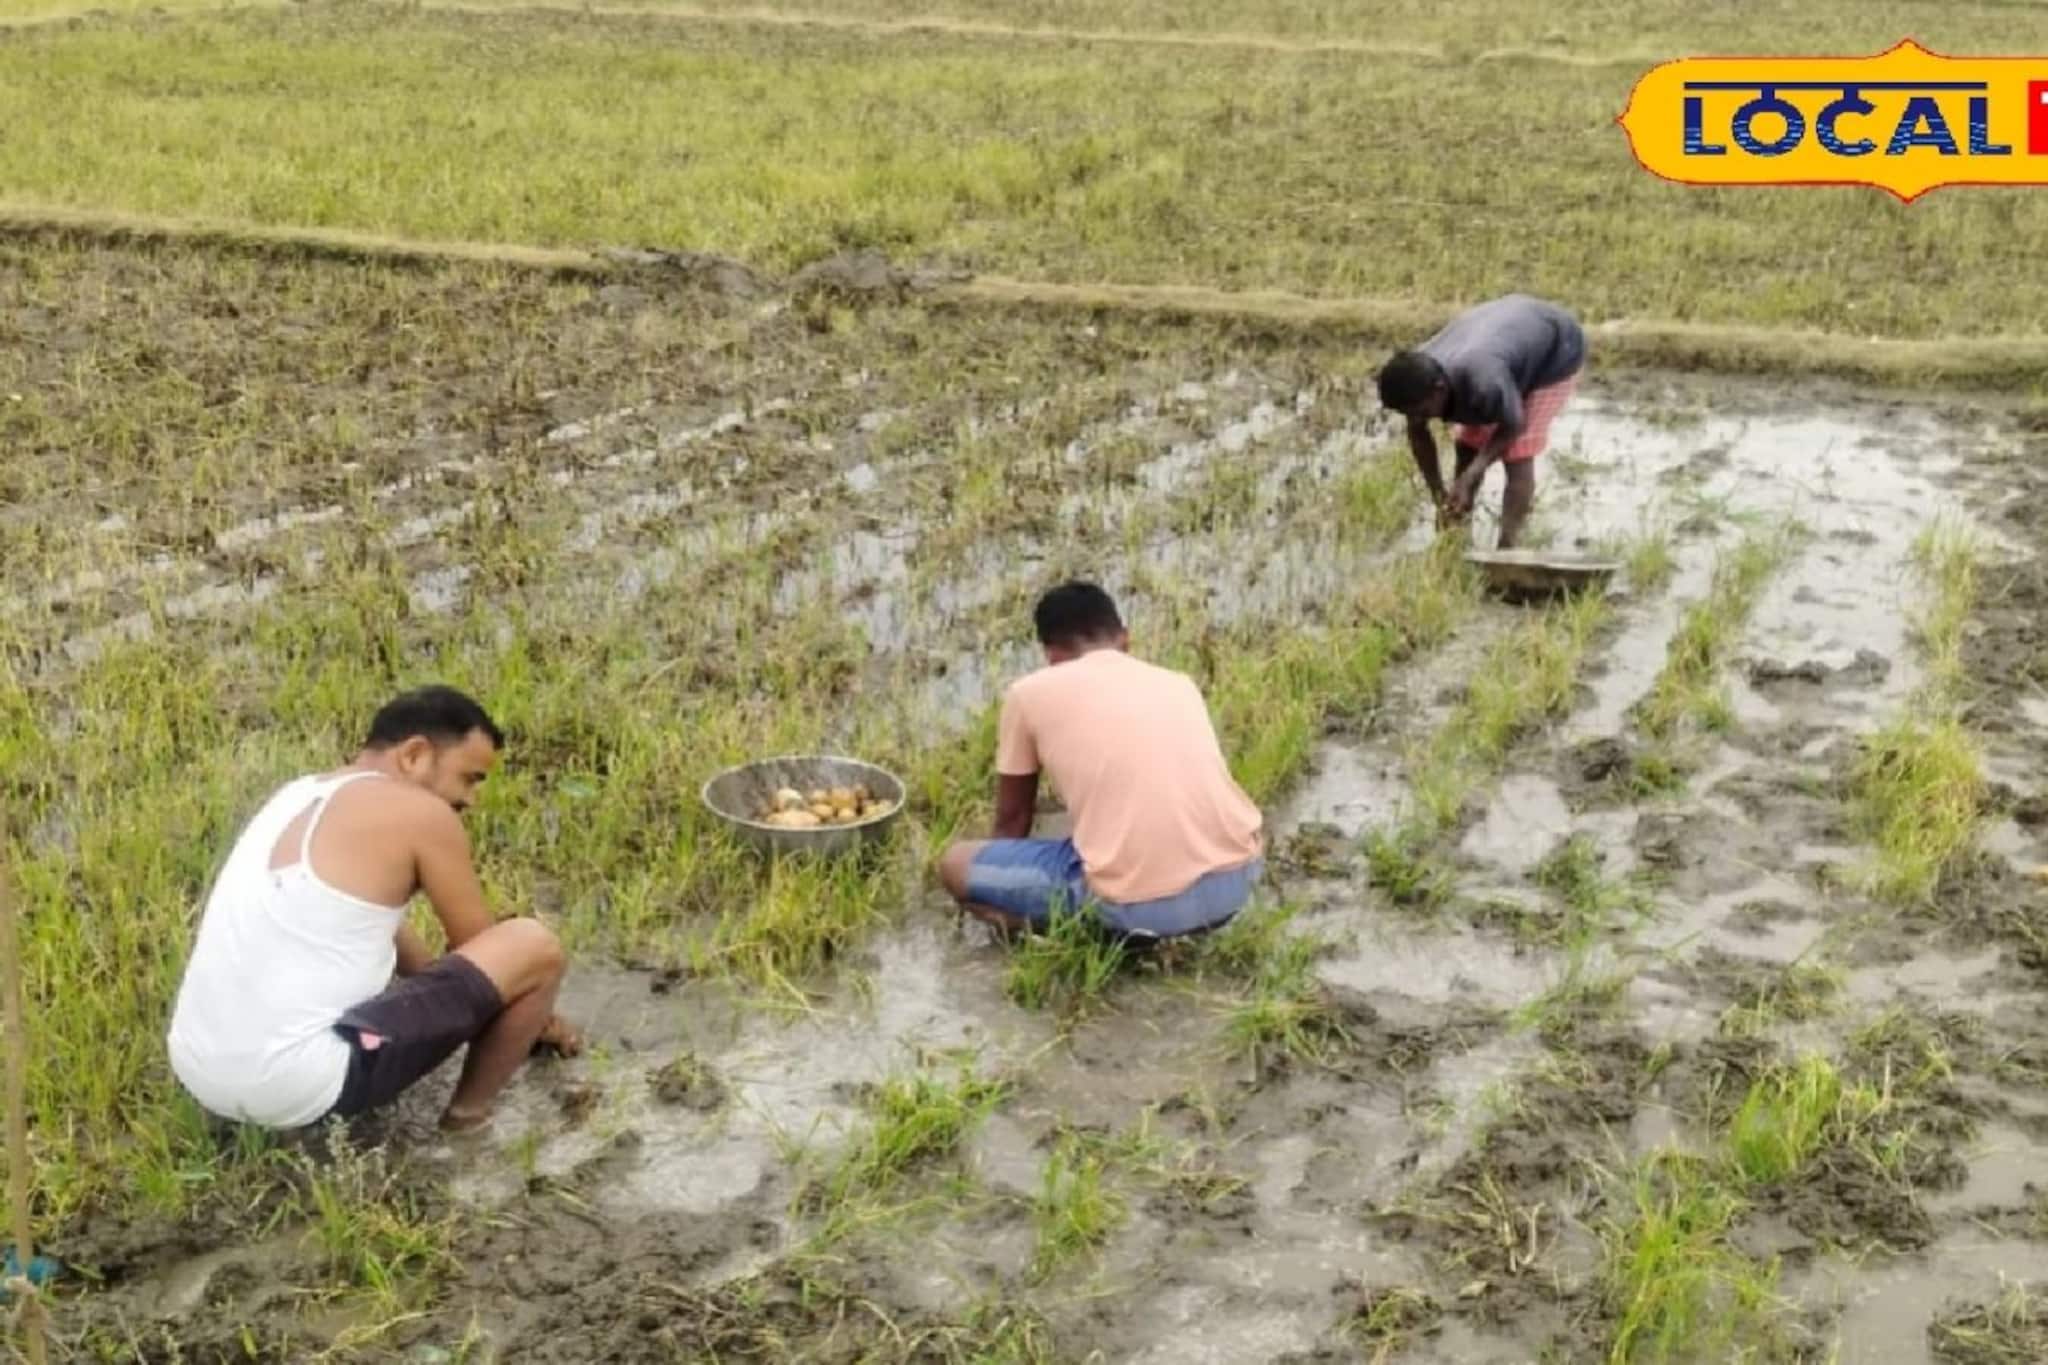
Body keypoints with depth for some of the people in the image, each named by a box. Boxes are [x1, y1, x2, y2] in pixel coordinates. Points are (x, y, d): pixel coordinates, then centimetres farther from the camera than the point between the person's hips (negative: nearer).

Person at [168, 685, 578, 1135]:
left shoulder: (299, 795, 19)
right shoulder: (421, 813, -6)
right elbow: (480, 947, 7)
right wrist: (538, 1018, 25)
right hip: (300, 1089, -9)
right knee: (534, 946, -3)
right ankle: (468, 1117, 13)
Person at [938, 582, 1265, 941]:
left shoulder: (1030, 693, 10)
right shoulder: (1179, 683, 21)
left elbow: (1012, 817, 21)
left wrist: (1008, 892, 41)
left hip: (1139, 905, -4)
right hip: (1237, 879, 5)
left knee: (956, 865, 14)